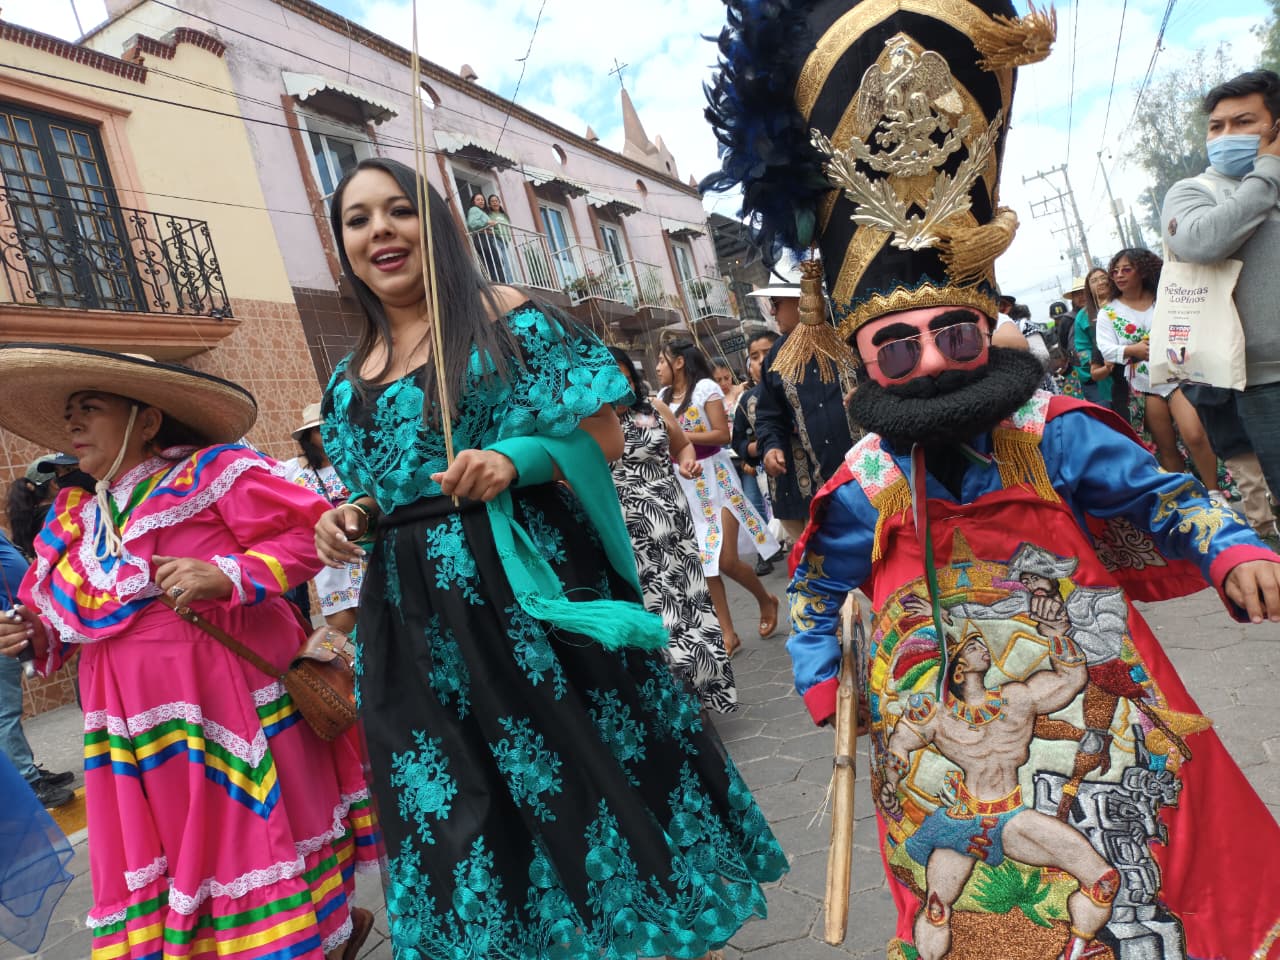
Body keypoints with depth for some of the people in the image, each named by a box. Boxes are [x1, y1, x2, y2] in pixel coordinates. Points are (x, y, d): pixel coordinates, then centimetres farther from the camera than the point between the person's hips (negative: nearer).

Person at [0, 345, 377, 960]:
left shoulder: (212, 471, -7)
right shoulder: (76, 520, 14)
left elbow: (309, 532, -13)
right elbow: (76, 622, 23)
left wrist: (226, 575, -23)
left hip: (232, 705, -6)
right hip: (140, 730, 6)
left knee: (253, 835, 6)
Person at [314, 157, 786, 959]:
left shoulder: (506, 317, -3)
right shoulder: (352, 377, 13)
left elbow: (606, 438, -6)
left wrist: (516, 460, -21)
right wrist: (351, 521, 0)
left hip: (530, 583, -5)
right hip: (417, 616, 5)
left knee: (587, 767, 5)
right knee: (464, 810, 12)